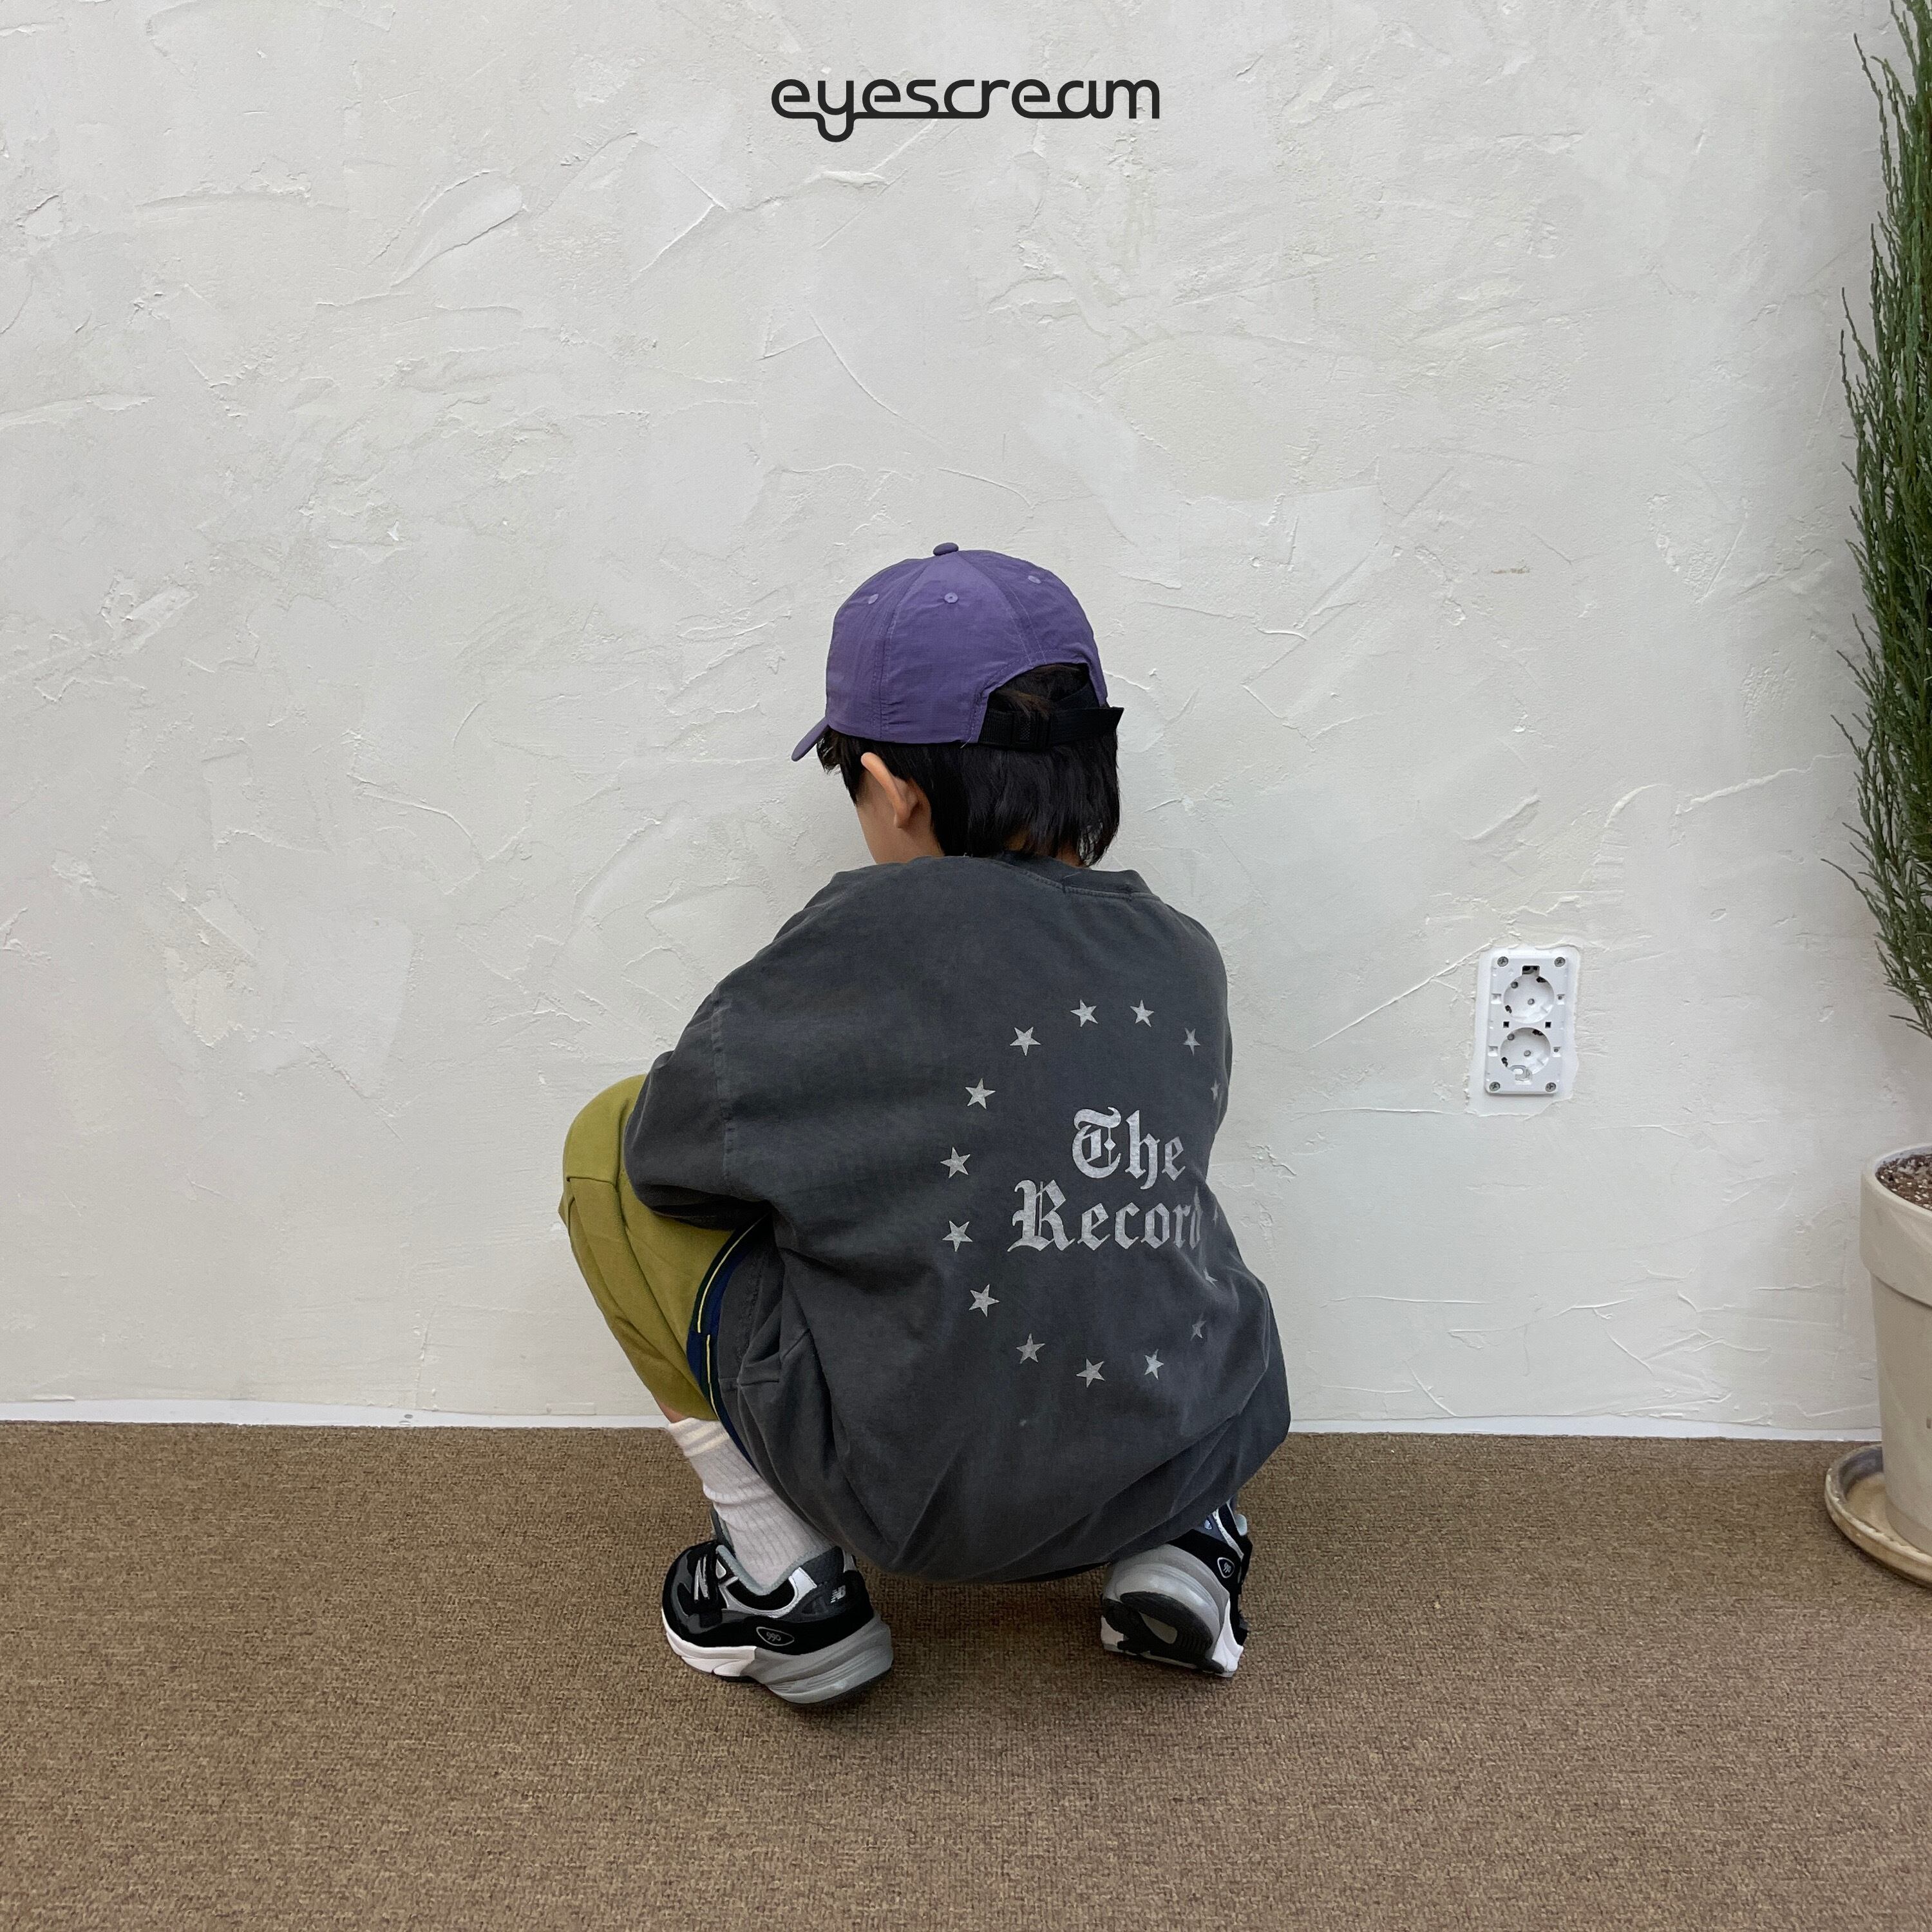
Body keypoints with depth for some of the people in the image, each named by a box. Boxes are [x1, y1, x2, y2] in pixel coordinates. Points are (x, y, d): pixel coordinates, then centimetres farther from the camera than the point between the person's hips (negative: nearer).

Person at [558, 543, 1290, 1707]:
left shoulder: (872, 937, -14)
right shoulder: (1183, 958, 2)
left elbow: (677, 1147, -6)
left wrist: (816, 1170, 15)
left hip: (923, 1492, -5)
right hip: (1181, 1463, 6)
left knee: (612, 1143, 7)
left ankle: (789, 1589, 9)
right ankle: (1179, 1543, 14)